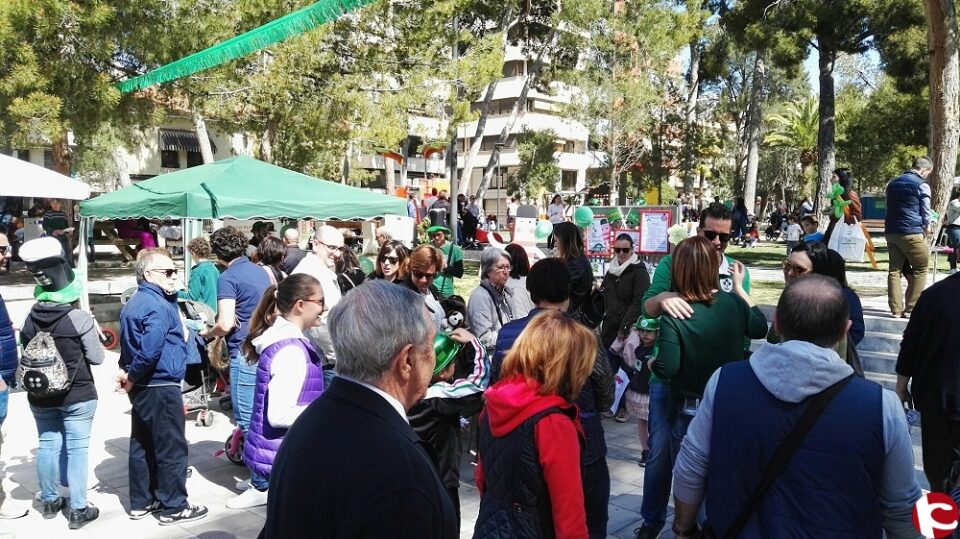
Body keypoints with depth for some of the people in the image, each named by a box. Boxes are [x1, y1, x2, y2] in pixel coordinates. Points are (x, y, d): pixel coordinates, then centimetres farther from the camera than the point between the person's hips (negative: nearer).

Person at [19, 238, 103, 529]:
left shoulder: (30, 318, -4)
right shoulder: (80, 318, -17)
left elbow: (25, 352, 8)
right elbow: (96, 358, -10)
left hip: (40, 395, 5)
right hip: (77, 395, -4)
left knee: (47, 446, 16)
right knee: (76, 449, 2)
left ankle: (49, 501, 31)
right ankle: (79, 509, 9)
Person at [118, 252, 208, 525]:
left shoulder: (133, 303, 13)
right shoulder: (158, 306, -19)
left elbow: (129, 343, 17)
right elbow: (150, 350, -28)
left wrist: (128, 373, 5)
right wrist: (132, 377, -14)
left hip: (142, 387, 10)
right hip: (161, 387, -10)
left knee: (142, 445, 16)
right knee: (172, 447, 0)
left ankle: (141, 502, 27)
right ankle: (174, 507, 9)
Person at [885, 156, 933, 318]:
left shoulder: (893, 183, 15)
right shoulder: (921, 185, -5)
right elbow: (925, 211, -3)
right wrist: (927, 226, 16)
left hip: (891, 231, 7)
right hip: (911, 233, -6)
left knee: (895, 270, 7)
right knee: (920, 269, 5)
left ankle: (896, 309, 5)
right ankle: (910, 308, 2)